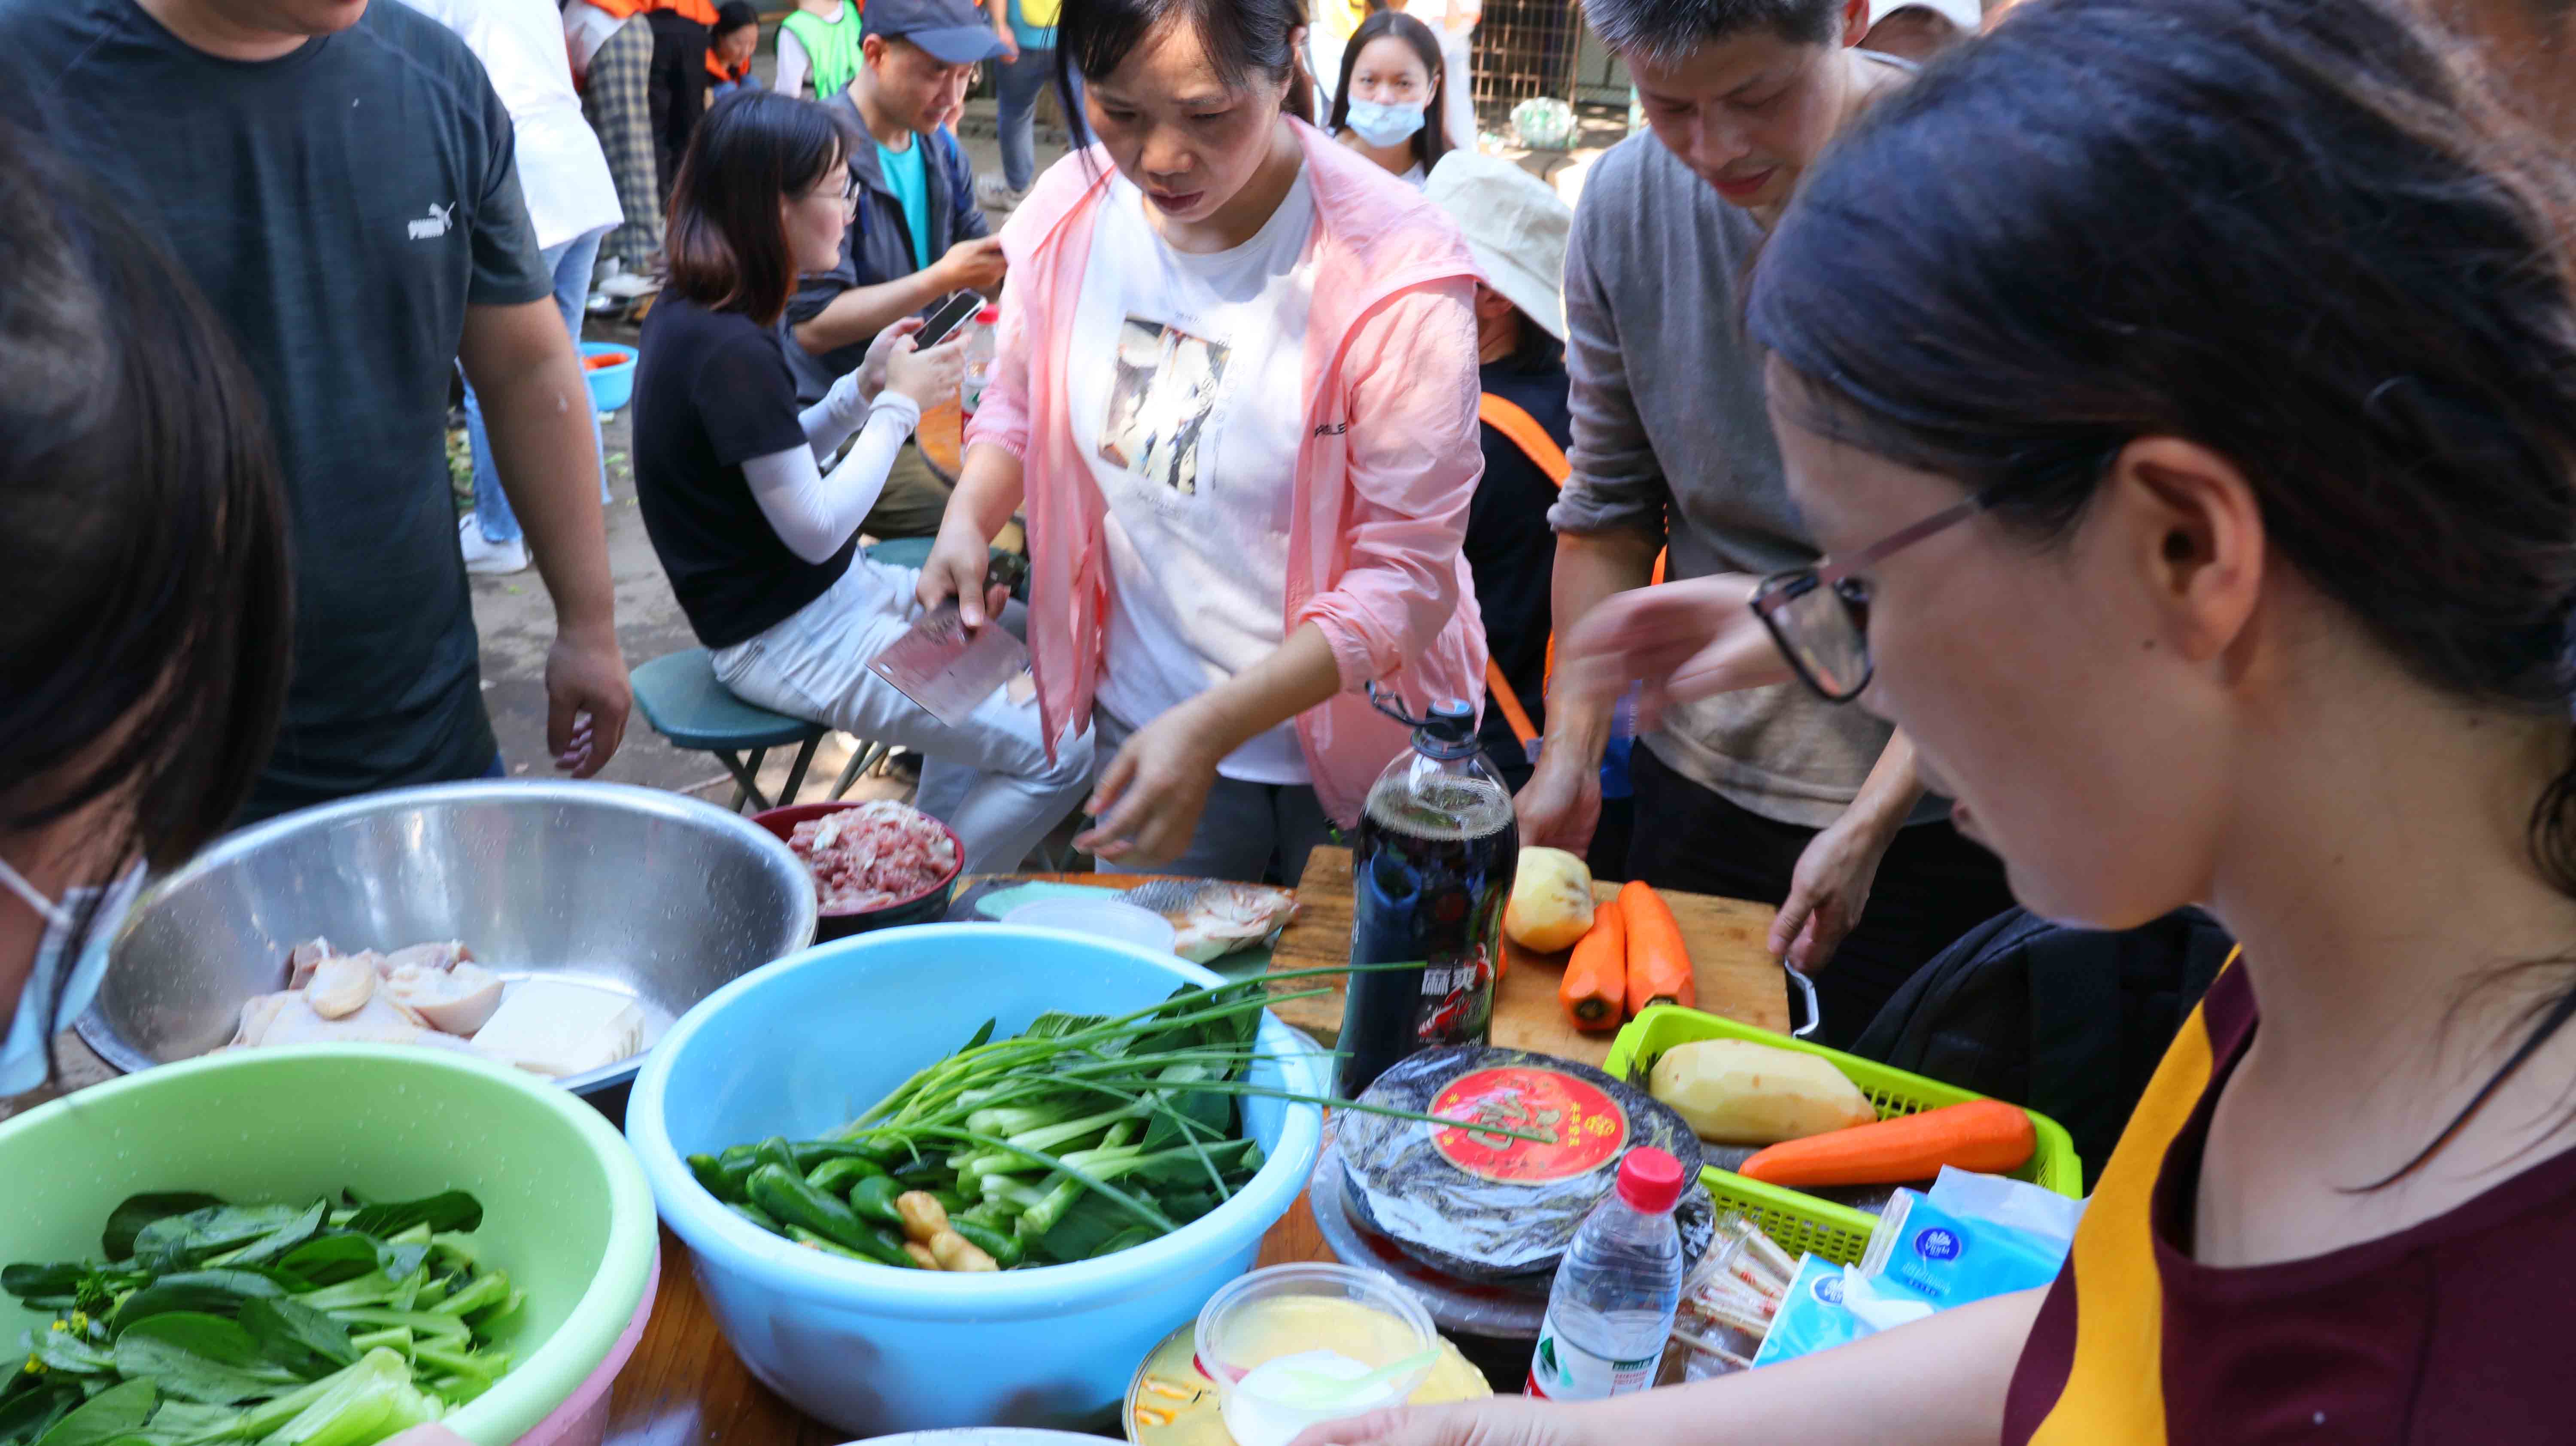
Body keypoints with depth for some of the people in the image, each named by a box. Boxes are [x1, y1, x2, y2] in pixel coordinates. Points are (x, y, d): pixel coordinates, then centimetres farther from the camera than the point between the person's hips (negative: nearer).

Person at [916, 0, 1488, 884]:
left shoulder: (1395, 271, -25)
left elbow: (1408, 574, -23)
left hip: (1356, 738, -3)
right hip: (1144, 722, 4)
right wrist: (967, 521, -10)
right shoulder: (1068, 210, -9)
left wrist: (1212, 727, -31)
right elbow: (1021, 398, 11)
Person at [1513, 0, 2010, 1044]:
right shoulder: (1623, 203, -6)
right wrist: (1571, 752, -2)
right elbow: (1608, 508, 3)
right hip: (1698, 780, 4)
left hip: (1927, 803, -3)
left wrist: (1871, 823, -18)